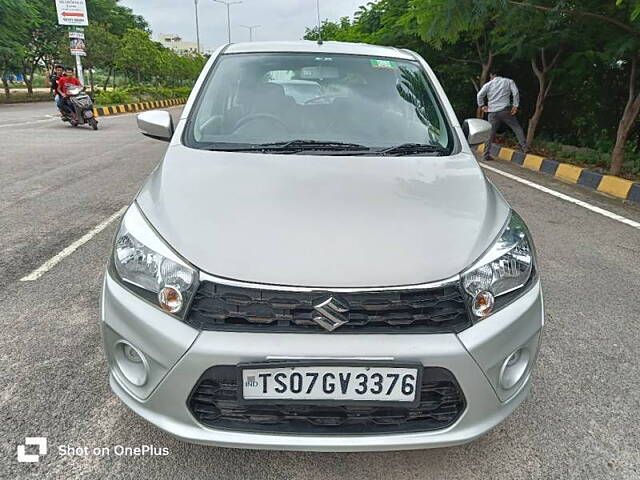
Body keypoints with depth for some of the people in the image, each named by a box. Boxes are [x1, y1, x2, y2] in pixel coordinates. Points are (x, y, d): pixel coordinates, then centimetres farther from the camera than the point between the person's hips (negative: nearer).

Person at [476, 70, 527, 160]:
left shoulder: (488, 84, 12)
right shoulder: (508, 81, 12)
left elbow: (480, 95, -1)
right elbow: (515, 92, 0)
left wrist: (482, 105, 8)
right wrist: (515, 105, 1)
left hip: (492, 112, 1)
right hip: (505, 110, -1)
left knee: (490, 133, 6)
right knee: (517, 128, 6)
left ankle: (486, 154, 4)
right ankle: (524, 147, -5)